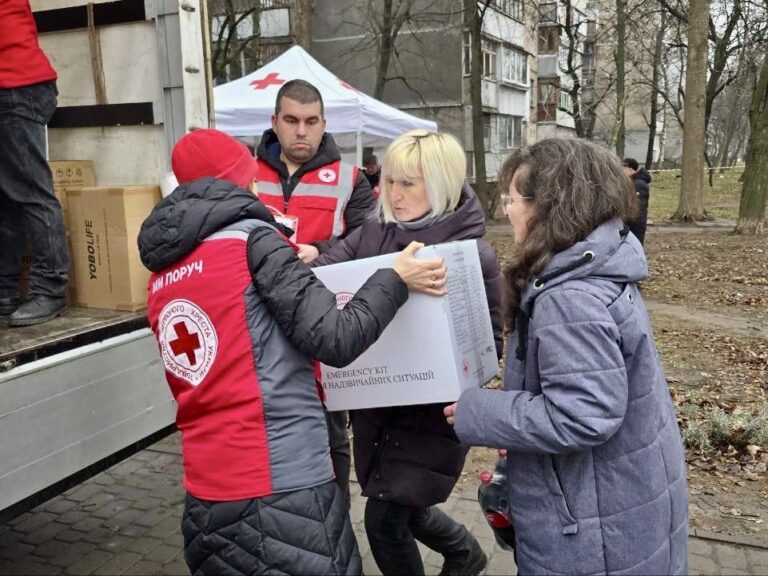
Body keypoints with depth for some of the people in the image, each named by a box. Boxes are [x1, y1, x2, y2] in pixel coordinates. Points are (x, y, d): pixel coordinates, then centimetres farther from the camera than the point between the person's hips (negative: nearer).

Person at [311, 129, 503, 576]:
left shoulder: (474, 253, -13)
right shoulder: (370, 237, -1)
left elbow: (489, 341, -9)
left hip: (432, 408, -5)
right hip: (375, 402, 6)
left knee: (385, 519, 0)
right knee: (402, 507, 22)